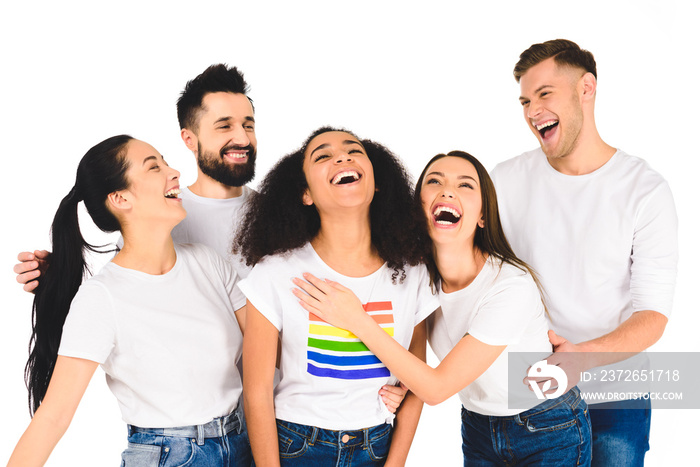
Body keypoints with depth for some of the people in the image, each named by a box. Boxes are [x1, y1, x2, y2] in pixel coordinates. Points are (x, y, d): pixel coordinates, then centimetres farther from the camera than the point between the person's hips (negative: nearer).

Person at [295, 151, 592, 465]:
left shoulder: (512, 286, -31)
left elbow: (437, 387, -29)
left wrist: (357, 321, -33)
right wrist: (403, 381, -17)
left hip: (549, 432, -4)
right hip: (478, 426, 5)